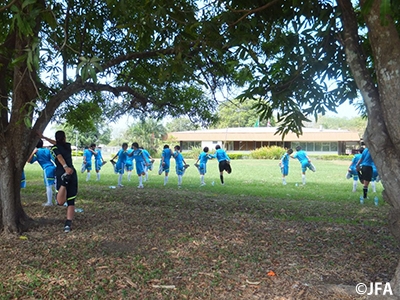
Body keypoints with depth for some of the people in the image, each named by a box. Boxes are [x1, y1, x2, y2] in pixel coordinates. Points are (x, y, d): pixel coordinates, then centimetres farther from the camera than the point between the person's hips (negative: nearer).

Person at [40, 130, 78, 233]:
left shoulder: (54, 148, 4)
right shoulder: (68, 145, 16)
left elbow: (60, 157, -15)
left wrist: (65, 167, -31)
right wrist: (44, 137, 35)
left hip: (61, 173, -3)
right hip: (73, 173, 3)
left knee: (61, 202, -6)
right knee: (71, 202, 7)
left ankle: (64, 182, -29)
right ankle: (68, 224, -5)